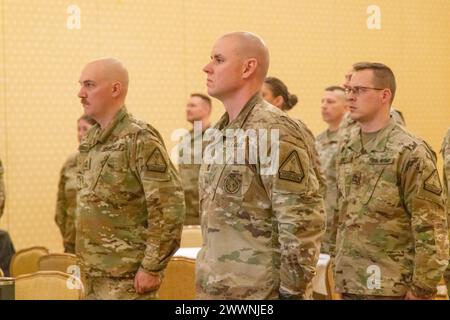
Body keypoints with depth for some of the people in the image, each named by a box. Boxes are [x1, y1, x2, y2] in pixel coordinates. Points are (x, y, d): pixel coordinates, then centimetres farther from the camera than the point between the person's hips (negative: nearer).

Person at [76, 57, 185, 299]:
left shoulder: (139, 139, -14)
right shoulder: (91, 139, 11)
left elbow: (170, 208, -18)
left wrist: (151, 267, -18)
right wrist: (85, 262, 18)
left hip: (127, 277, -8)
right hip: (94, 275, 8)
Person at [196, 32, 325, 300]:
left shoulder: (275, 133, -15)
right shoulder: (222, 132, 12)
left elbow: (304, 223, -19)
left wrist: (292, 292, -18)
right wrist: (208, 283, 17)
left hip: (261, 292, -8)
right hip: (216, 288, 8)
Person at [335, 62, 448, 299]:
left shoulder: (410, 152, -11)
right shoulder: (347, 146, 10)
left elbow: (430, 229, -13)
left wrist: (422, 288, -15)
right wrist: (340, 268, 15)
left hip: (389, 286, -7)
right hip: (348, 282, 7)